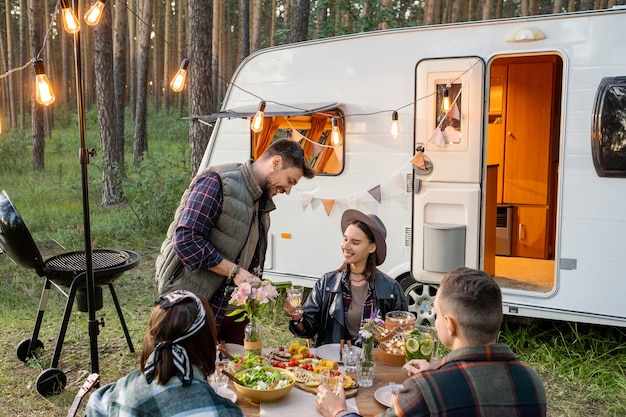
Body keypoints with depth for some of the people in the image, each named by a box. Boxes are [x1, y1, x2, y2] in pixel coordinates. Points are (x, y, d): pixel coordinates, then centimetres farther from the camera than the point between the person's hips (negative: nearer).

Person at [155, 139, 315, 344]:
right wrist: (235, 271, -22)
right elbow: (186, 239, -23)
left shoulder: (263, 202, 13)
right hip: (196, 306, -8)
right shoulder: (218, 182, -15)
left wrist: (255, 285, 3)